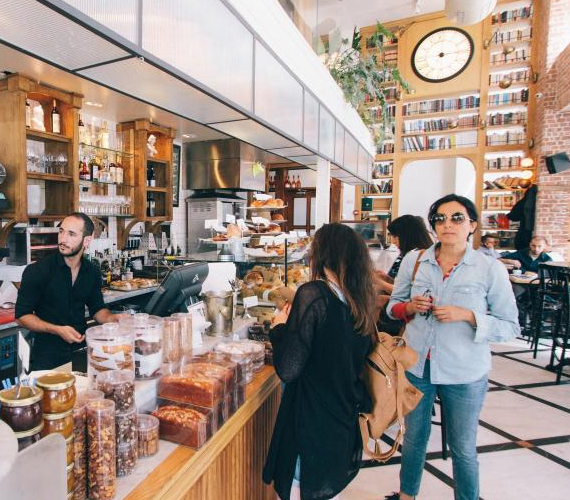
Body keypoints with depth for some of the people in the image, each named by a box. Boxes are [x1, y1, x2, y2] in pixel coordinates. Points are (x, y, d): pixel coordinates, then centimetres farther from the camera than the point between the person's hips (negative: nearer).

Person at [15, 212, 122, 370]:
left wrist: (113, 318, -10)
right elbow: (22, 315, -8)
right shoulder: (36, 271, -11)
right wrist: (58, 330, -20)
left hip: (82, 350, 3)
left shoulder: (92, 272, 0)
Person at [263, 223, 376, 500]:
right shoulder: (360, 300, -1)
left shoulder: (313, 294, -22)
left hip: (312, 422, -7)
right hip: (345, 423, 7)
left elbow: (288, 369, -23)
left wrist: (281, 327, -7)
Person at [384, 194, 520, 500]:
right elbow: (393, 306, 6)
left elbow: (510, 327, -7)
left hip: (464, 374, -2)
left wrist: (468, 316, -22)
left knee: (463, 448, 17)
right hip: (416, 366, 3)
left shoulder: (491, 269, -9)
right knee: (413, 437, 22)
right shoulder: (413, 260, -3)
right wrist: (410, 307, -15)